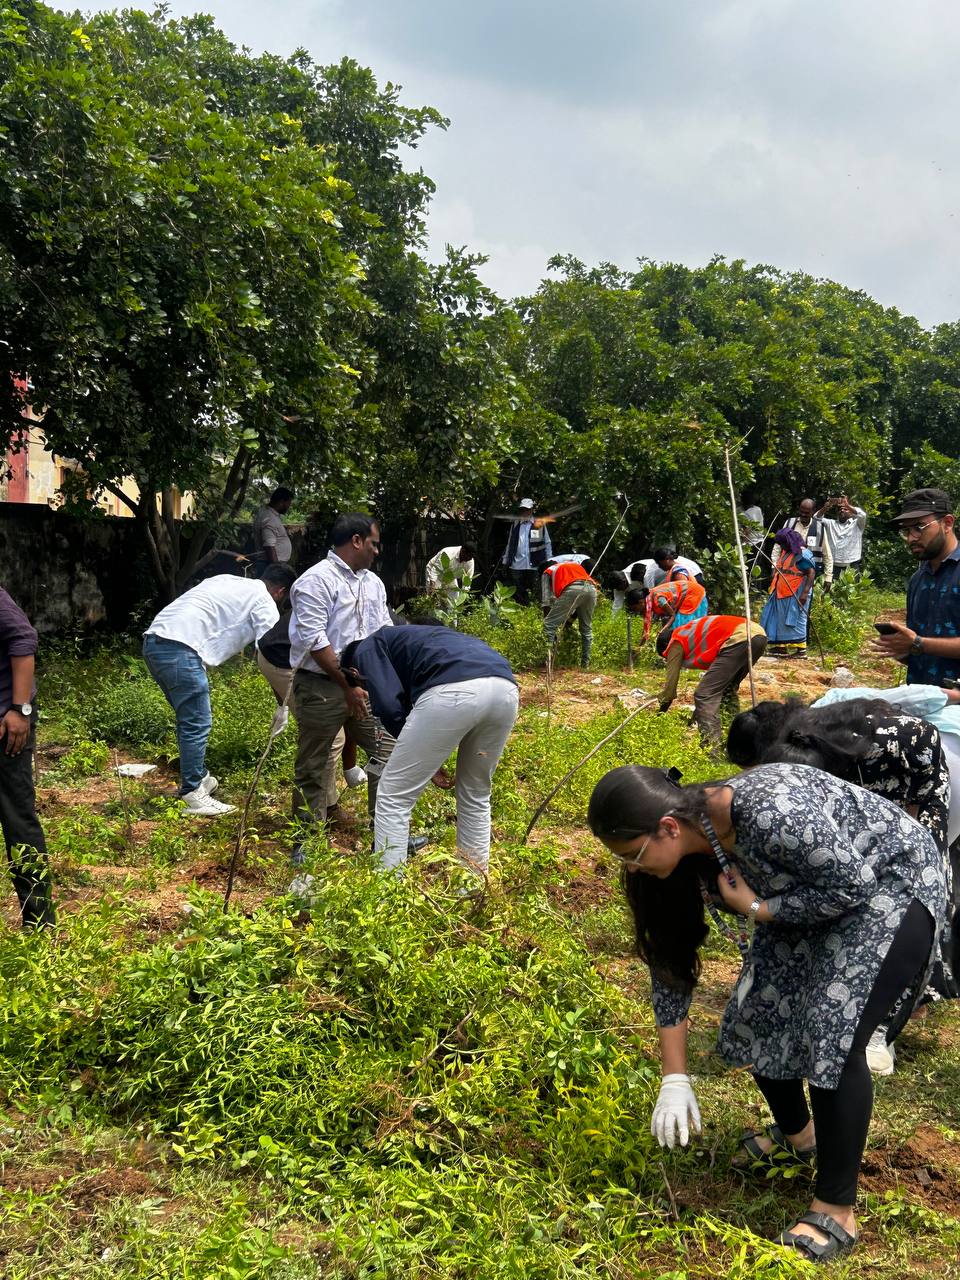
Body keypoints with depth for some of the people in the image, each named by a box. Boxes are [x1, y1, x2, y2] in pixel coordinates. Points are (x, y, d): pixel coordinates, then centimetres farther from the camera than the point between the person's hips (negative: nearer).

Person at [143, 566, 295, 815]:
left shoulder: (230, 581, 27)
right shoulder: (265, 603, 4)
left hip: (154, 640, 9)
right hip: (179, 649, -9)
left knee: (190, 719, 21)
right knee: (197, 725, -1)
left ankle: (198, 778, 31)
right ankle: (193, 797, 3)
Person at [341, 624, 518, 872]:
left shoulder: (367, 650, 23)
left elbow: (389, 705, 5)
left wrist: (421, 756, 16)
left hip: (454, 691, -7)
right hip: (505, 686, 7)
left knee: (393, 798, 8)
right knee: (476, 795, 28)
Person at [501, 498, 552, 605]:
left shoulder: (539, 524, 4)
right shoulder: (515, 524, 13)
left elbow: (547, 543, 5)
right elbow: (510, 543, 17)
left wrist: (549, 561, 0)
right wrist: (506, 560, 12)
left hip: (533, 565, -3)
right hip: (516, 565, 3)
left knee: (531, 592, 1)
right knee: (519, 593, 4)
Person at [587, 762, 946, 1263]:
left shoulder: (773, 815, -39)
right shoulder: (681, 851, -14)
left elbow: (852, 886, -26)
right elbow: (669, 959, -6)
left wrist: (756, 908, -22)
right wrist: (674, 1079, -7)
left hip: (889, 884, -7)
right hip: (810, 891, 7)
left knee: (832, 1035, -17)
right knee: (757, 1017, 5)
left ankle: (837, 1213, -4)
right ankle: (795, 1134, 32)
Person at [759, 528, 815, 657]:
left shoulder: (802, 554, -15)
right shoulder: (784, 552, 12)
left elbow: (812, 573, -19)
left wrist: (805, 592, -25)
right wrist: (773, 588, 19)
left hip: (795, 595, -9)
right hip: (781, 593, 9)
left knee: (795, 620, -5)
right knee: (780, 619, 10)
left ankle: (800, 649, 1)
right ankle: (780, 646, 16)